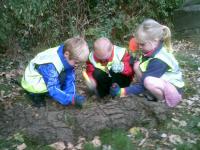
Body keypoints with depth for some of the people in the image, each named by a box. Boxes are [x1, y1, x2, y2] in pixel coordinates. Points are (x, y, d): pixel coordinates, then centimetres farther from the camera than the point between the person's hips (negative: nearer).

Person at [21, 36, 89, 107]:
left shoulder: (66, 58, -16)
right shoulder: (51, 65, -37)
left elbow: (70, 79, -12)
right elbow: (53, 89, -38)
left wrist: (71, 95, -22)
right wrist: (72, 99, -44)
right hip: (32, 82, -8)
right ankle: (36, 95, -8)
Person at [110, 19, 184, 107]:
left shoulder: (159, 60, -30)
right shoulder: (153, 49, -7)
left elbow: (143, 85, -26)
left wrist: (123, 91, -24)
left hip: (173, 91, -8)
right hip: (162, 82, 8)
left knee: (149, 81, -38)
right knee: (137, 65, -7)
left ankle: (163, 101, -8)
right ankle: (151, 94, 2)